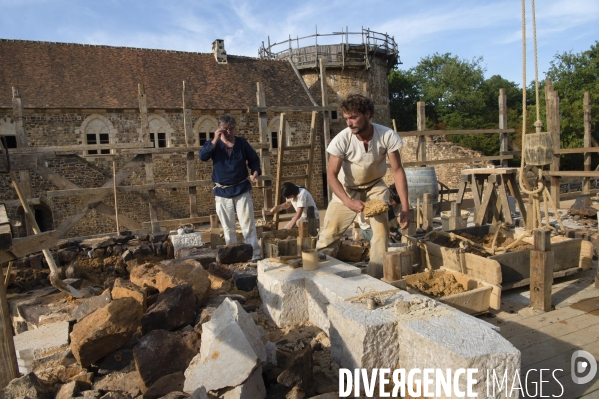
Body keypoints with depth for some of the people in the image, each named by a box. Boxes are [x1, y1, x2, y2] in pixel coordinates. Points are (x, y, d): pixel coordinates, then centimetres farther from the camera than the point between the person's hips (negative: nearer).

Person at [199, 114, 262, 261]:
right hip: (222, 192, 1)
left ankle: (255, 255, 5)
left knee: (248, 225, -1)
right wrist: (215, 140, -24)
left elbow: (254, 159, 9)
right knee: (228, 227, 9)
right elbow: (202, 156, -19)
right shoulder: (213, 144, 0)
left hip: (242, 190, -1)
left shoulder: (242, 142, 1)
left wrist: (255, 172, -10)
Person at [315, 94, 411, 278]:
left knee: (382, 232, -10)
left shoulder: (387, 136, -26)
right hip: (346, 189, -1)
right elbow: (331, 175, -23)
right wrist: (349, 202, -37)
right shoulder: (341, 139, -28)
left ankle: (375, 280, 5)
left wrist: (405, 207, -24)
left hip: (375, 187, 1)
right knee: (329, 233, -4)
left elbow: (397, 171, -19)